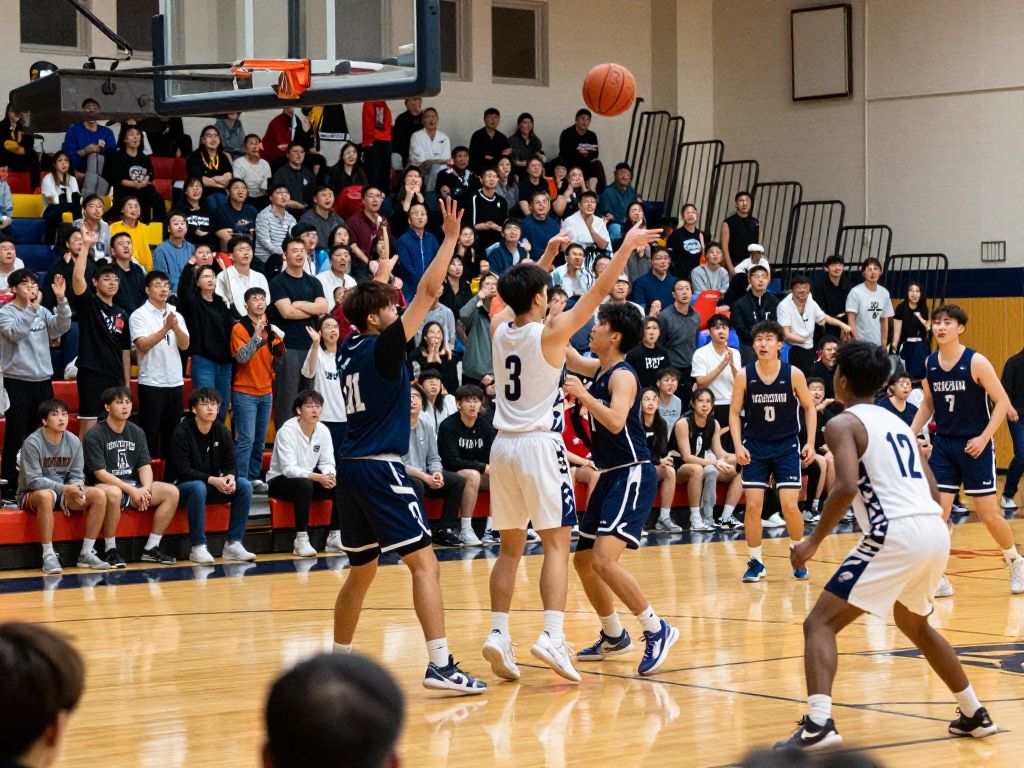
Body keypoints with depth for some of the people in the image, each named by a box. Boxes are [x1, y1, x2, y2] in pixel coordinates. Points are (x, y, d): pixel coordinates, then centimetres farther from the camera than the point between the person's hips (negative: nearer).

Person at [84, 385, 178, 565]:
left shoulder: (137, 432, 10)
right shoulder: (95, 435, -9)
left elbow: (145, 466, 4)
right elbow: (100, 473, -17)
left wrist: (145, 489, -18)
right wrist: (132, 490, -24)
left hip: (132, 486, 6)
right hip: (103, 485, -6)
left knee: (171, 492, -13)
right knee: (114, 493, -42)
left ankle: (151, 548, -6)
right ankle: (110, 550, -25)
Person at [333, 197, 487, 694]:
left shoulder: (350, 348, 10)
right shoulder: (382, 347, -10)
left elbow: (371, 297, 31)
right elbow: (428, 292, -13)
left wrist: (384, 266, 39)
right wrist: (451, 238, -8)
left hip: (352, 467, 9)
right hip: (380, 467, -9)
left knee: (361, 571, 17)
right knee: (424, 562, -10)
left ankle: (338, 661, 21)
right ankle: (440, 664, -19)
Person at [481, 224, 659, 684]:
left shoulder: (499, 328, 5)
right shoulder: (550, 334, -10)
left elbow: (520, 293, 28)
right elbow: (599, 291, -5)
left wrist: (547, 256, 35)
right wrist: (627, 247, 3)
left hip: (503, 447, 6)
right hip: (540, 445, -6)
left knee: (510, 548, 11)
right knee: (556, 544, -6)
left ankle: (498, 633, 1)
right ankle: (552, 636, -20)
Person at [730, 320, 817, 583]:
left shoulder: (793, 374, -10)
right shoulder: (744, 376, -8)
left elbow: (809, 408, 3)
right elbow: (734, 412, 0)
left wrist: (810, 442, -4)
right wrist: (738, 445, -11)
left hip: (787, 446, -1)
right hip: (755, 447, 1)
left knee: (790, 505, -7)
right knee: (753, 505, -5)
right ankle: (755, 562, 8)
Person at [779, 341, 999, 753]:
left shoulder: (843, 424, 1)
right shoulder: (899, 423, 24)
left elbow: (847, 487, -16)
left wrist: (814, 541, -9)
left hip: (895, 534, -8)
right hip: (935, 530, 8)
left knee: (820, 624, -4)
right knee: (915, 625, 33)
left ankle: (818, 725, -23)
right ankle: (975, 715, 39)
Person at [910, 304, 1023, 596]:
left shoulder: (976, 362, -13)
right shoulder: (929, 364, 2)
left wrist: (984, 438, -17)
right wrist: (911, 435, 4)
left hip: (974, 446, -4)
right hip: (943, 445, 4)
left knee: (989, 515, 2)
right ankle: (939, 580, 1)